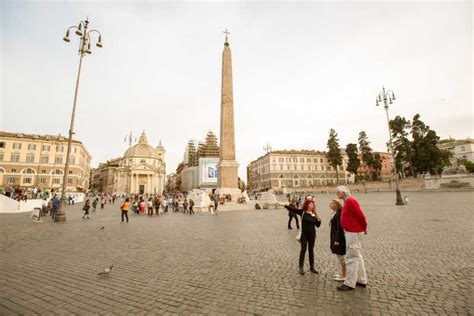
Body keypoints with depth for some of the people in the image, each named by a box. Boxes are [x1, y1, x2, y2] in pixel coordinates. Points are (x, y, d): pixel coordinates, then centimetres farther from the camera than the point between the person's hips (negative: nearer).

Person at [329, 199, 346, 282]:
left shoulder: (339, 214, -20)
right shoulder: (336, 214, 10)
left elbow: (339, 228, -22)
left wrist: (337, 240, -20)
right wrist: (333, 240, 20)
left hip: (339, 238, -10)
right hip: (336, 237, 10)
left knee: (341, 256, 2)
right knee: (339, 256, 19)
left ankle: (343, 276, 14)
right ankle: (342, 273, 32)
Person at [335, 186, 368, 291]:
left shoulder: (350, 201, -19)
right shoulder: (347, 201, 11)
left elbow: (361, 215, -19)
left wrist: (364, 228, -6)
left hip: (353, 233, -10)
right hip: (351, 232, 10)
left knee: (351, 258, -3)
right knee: (357, 257, 17)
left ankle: (350, 283, 5)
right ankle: (362, 280, 28)